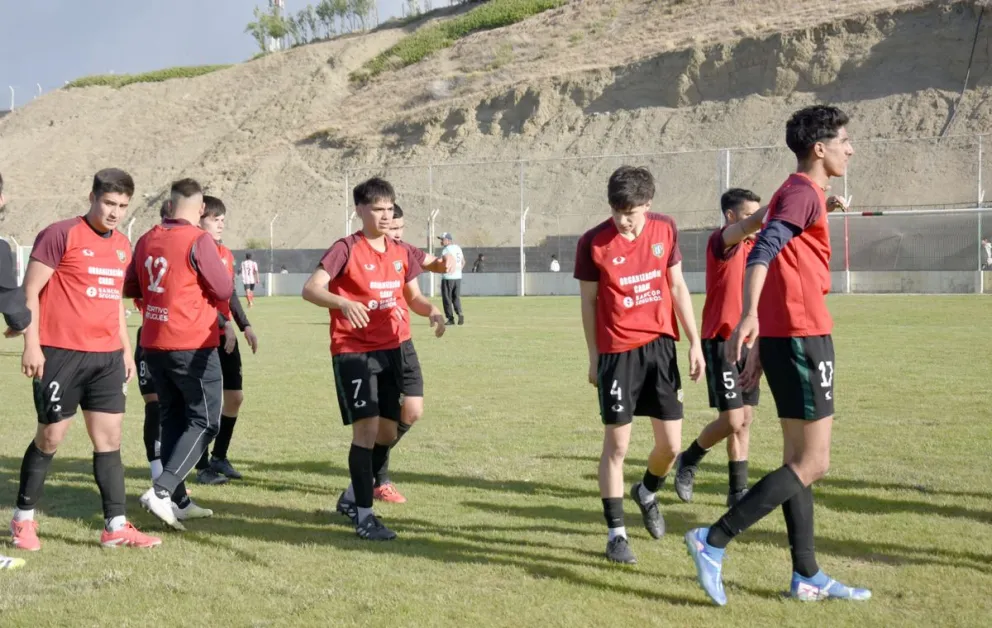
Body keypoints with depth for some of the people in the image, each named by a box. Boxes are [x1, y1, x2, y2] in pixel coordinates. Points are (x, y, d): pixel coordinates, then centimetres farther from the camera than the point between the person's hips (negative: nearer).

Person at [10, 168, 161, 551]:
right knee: (51, 437, 2)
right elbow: (30, 291, -9)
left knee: (110, 438, 3)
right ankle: (23, 519, 19)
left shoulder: (122, 246, 13)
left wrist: (126, 349, 20)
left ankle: (116, 527, 5)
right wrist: (32, 345, -14)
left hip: (107, 357, 6)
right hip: (61, 354, -6)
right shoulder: (61, 235, -8)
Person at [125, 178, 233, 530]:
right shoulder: (198, 241, -14)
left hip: (153, 344, 7)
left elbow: (129, 288, 16)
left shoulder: (147, 241, 6)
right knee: (204, 422, 1)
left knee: (173, 419, 16)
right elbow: (225, 290, -12)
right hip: (193, 346, -7)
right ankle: (161, 491, -14)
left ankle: (178, 501, 16)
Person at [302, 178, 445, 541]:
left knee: (387, 432, 10)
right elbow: (311, 289, -20)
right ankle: (364, 515, -3)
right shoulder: (346, 249, -10)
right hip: (353, 351, -7)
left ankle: (352, 497, 30)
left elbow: (413, 296, 19)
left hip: (389, 350, 7)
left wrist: (431, 311, -4)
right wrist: (343, 303, -39)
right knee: (366, 428, -12)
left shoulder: (401, 253, 9)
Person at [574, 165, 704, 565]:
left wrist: (694, 342, 7)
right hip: (617, 351, -3)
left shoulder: (665, 230, 0)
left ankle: (647, 492, 36)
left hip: (660, 345, 3)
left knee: (671, 444, 4)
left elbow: (677, 286, 9)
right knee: (617, 443, -2)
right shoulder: (593, 243, -9)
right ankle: (616, 533, 9)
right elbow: (588, 302, 0)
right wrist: (594, 357, 3)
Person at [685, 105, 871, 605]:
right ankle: (713, 541, -9)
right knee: (811, 465, -6)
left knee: (800, 459, 12)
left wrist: (760, 351, 23)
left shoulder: (795, 193, 21)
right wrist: (748, 315, -40)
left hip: (781, 336, 10)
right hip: (802, 337, -10)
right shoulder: (805, 192, -10)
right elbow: (764, 250, -26)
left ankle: (807, 577, 16)